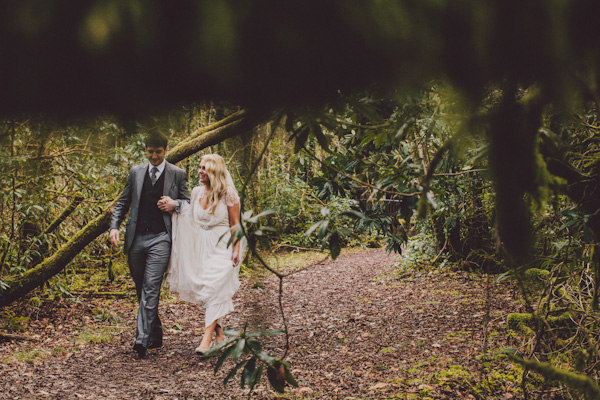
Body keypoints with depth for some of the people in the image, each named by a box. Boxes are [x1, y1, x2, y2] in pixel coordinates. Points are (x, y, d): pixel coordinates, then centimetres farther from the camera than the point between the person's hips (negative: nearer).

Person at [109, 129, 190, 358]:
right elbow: (123, 202, 17)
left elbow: (188, 201, 12)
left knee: (151, 288, -16)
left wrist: (174, 204, -10)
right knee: (142, 290, 10)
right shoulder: (136, 172, 13)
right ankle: (155, 336, 24)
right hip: (136, 238, 4)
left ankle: (142, 339, -20)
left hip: (160, 238, -4)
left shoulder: (178, 174, 6)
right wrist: (114, 226, 2)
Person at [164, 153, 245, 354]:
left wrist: (236, 250, -10)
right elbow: (191, 221, 16)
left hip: (222, 247, -6)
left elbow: (235, 224, -4)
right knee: (211, 292, 9)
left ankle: (207, 338, -18)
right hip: (201, 246, 6)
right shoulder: (196, 192, 9)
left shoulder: (228, 193, -6)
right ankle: (219, 335, 20)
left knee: (214, 289, -14)